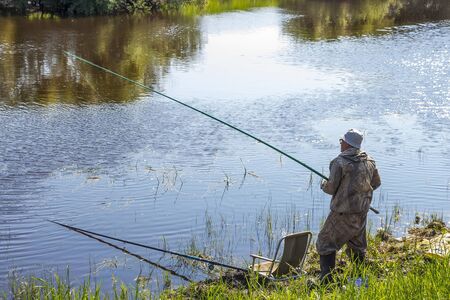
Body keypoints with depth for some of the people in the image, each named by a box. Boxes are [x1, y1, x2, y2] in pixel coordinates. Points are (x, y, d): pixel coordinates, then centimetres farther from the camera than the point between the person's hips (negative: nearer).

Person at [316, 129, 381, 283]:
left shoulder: (340, 162, -16)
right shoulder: (369, 161, 4)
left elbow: (331, 188, -14)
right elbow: (376, 183, 16)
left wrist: (323, 184, 8)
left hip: (343, 212, -7)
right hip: (362, 211, 7)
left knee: (325, 243, 3)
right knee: (357, 245, 21)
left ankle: (327, 280, -3)